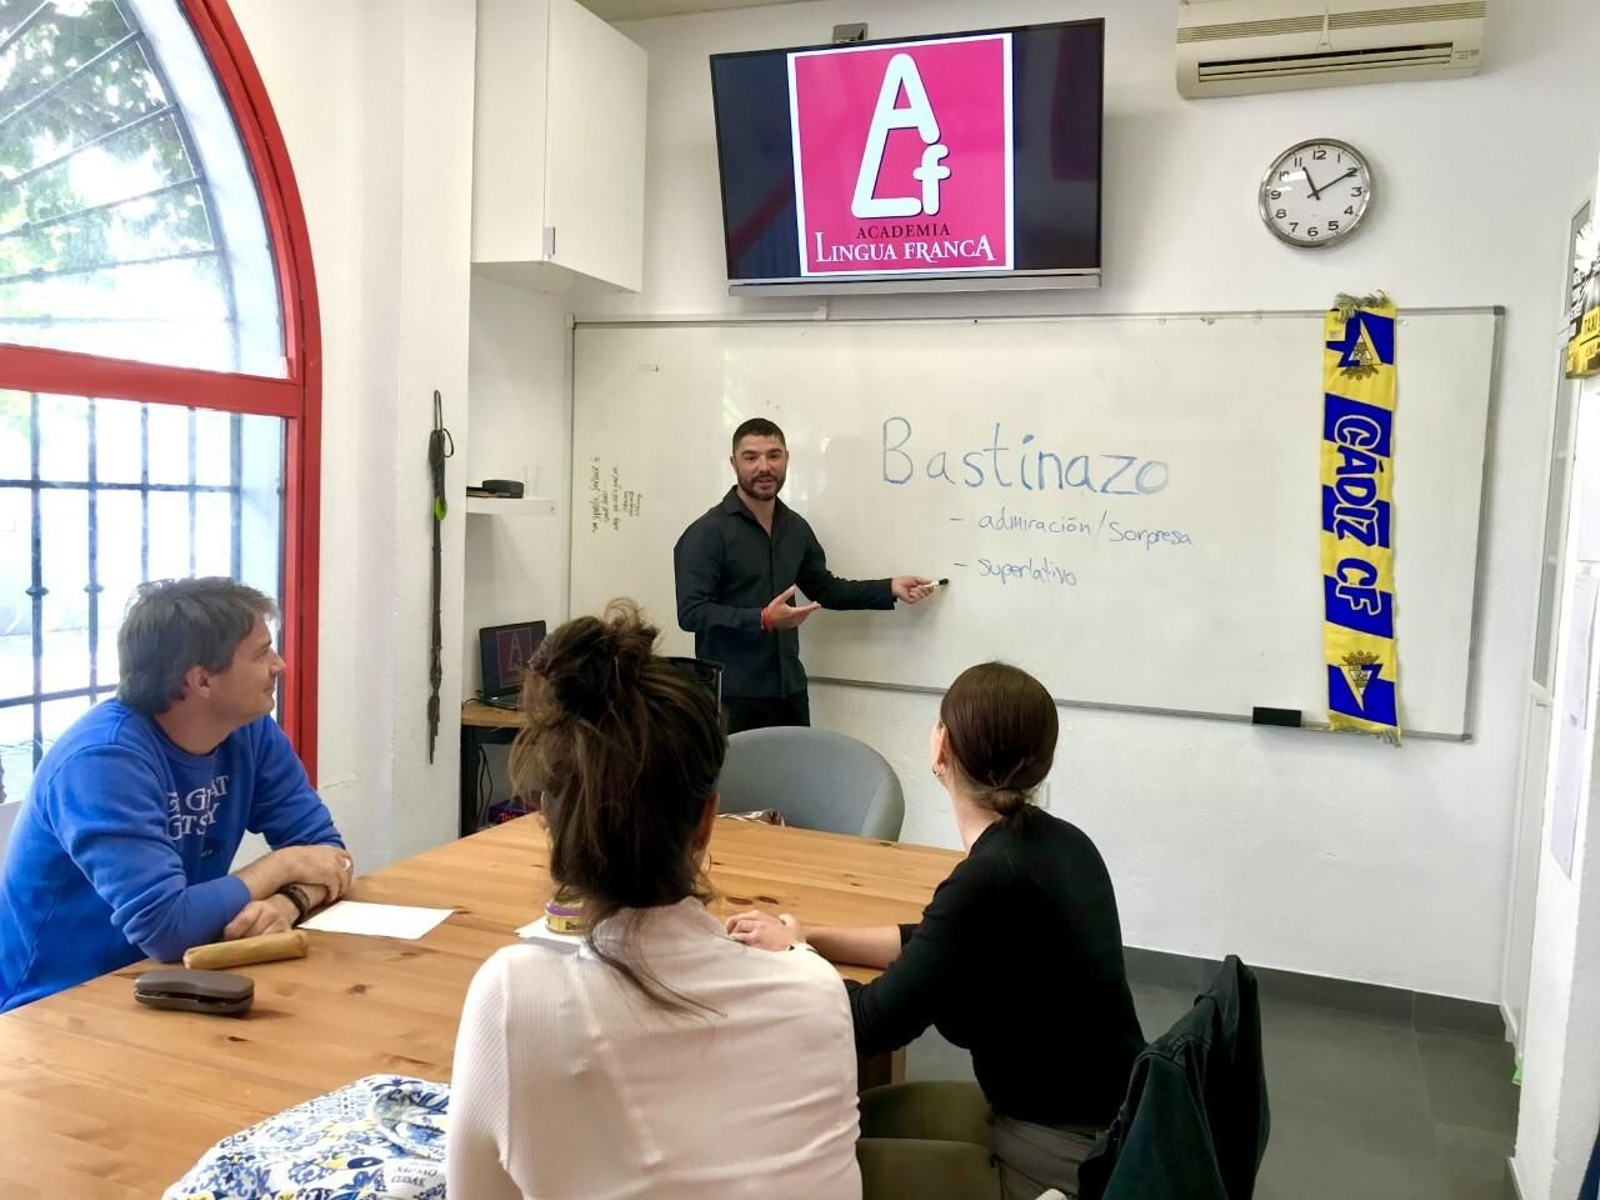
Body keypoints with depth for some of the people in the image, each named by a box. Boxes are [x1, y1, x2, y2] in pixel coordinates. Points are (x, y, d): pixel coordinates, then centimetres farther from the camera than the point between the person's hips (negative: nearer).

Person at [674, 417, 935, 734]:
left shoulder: (795, 527, 9)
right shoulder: (707, 533, -11)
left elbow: (823, 589, 20)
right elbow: (691, 612, -16)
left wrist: (890, 588, 11)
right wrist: (763, 619, -24)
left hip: (790, 690, 6)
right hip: (732, 697, -6)